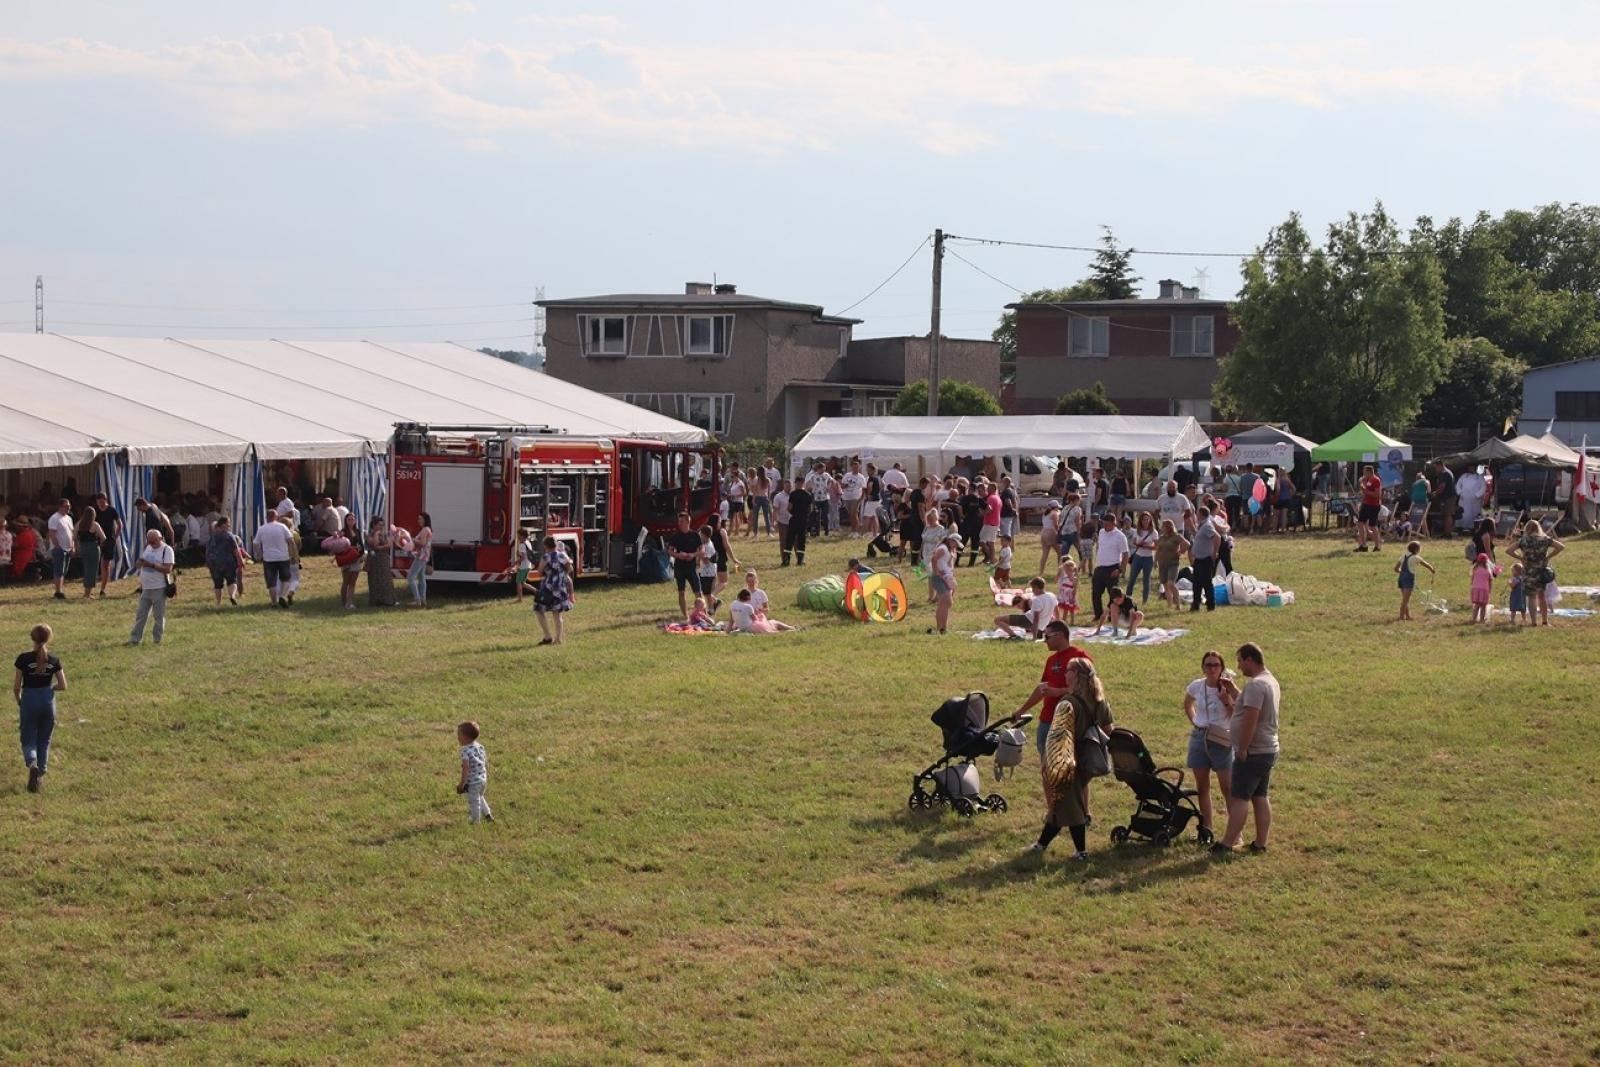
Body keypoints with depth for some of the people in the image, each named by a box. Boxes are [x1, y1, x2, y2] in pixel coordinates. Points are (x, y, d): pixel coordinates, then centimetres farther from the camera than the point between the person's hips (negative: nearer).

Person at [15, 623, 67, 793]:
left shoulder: (23, 659, -10)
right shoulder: (53, 660, -4)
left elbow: (16, 687, -6)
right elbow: (63, 686, -2)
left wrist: (18, 701, 12)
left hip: (29, 701, -2)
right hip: (48, 701, 2)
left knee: (28, 740, 6)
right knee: (44, 741, 16)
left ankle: (32, 764, -22)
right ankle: (40, 774, 17)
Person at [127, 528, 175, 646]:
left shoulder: (167, 550, -9)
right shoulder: (148, 548, 13)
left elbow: (168, 569, -18)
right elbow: (138, 564, 22)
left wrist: (152, 565, -24)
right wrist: (139, 562, -3)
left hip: (159, 589, -7)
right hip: (146, 588, 7)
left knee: (159, 616, 1)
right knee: (140, 615, 9)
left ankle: (157, 640, 9)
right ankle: (134, 639, 13)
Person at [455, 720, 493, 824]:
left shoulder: (465, 750, -20)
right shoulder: (480, 746, 4)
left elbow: (466, 767, -25)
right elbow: (486, 762, 10)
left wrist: (462, 782, -20)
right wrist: (486, 776, 21)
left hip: (472, 782, -8)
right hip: (483, 779, 8)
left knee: (473, 802, 6)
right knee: (479, 797, 29)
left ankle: (475, 821, 15)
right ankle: (487, 815, 34)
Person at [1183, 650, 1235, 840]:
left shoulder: (1227, 688, -9)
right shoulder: (1196, 686, -1)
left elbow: (1235, 716, -11)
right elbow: (1187, 705, 21)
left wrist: (1227, 702, -23)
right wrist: (1194, 722, 9)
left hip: (1221, 741, -4)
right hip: (1199, 737, 4)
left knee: (1227, 787, -4)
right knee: (1202, 785, 8)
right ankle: (1206, 828, 16)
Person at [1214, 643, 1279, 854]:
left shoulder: (1256, 684, -19)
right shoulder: (1271, 681, 14)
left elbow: (1250, 719, -25)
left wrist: (1242, 748, -21)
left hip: (1253, 752, -10)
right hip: (1269, 749, 10)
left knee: (1239, 797, -9)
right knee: (1260, 797, 11)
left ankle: (1227, 843, -9)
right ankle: (1260, 843, 13)